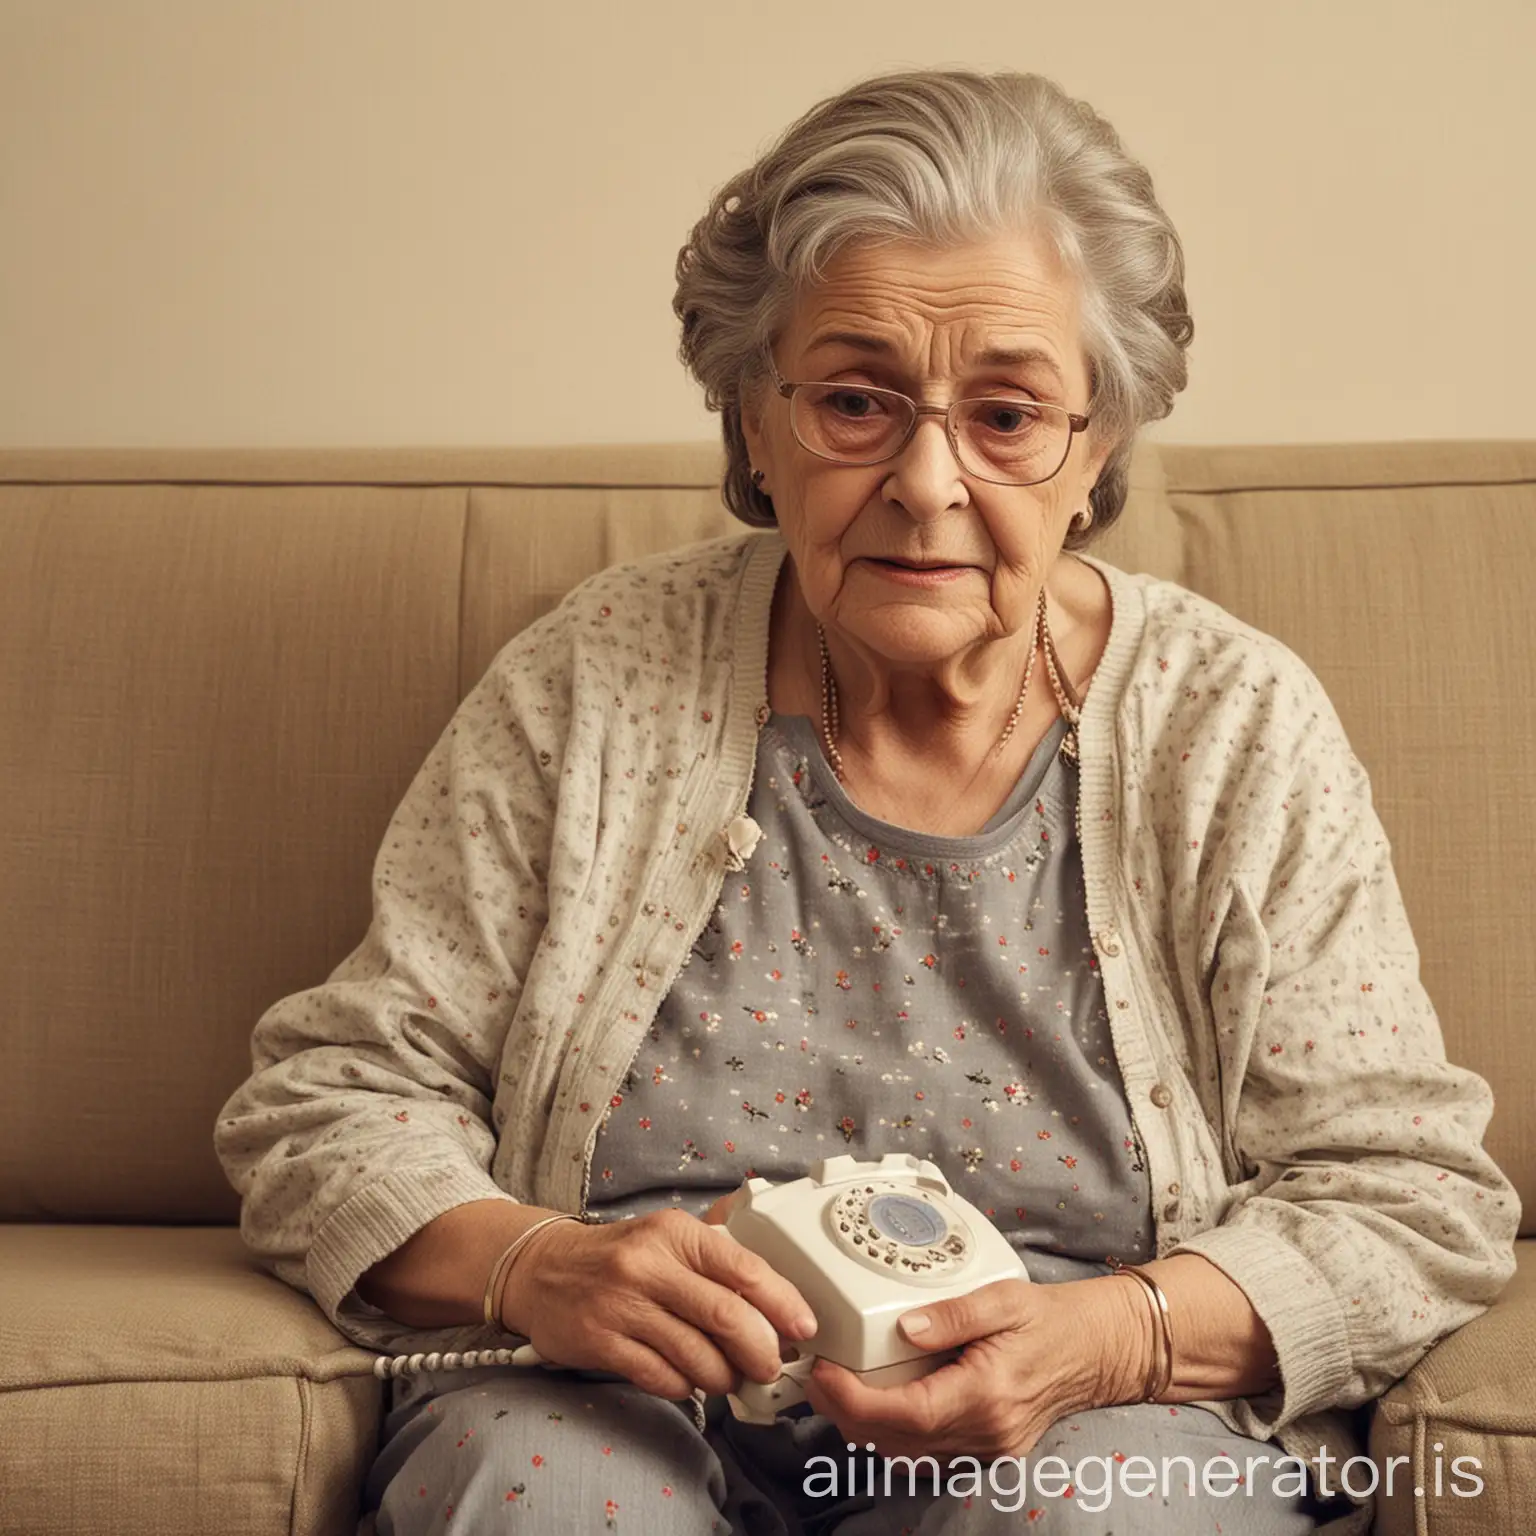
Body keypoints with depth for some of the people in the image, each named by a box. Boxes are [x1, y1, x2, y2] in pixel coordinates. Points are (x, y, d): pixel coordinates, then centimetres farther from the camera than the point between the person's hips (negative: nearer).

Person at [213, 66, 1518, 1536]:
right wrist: (530, 1268, -19)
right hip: (628, 1403, 1)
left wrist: (1106, 1340, -19)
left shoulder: (1237, 732, -1)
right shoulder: (592, 686, 0)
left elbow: (1414, 1203, 0)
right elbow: (325, 1099, 2)